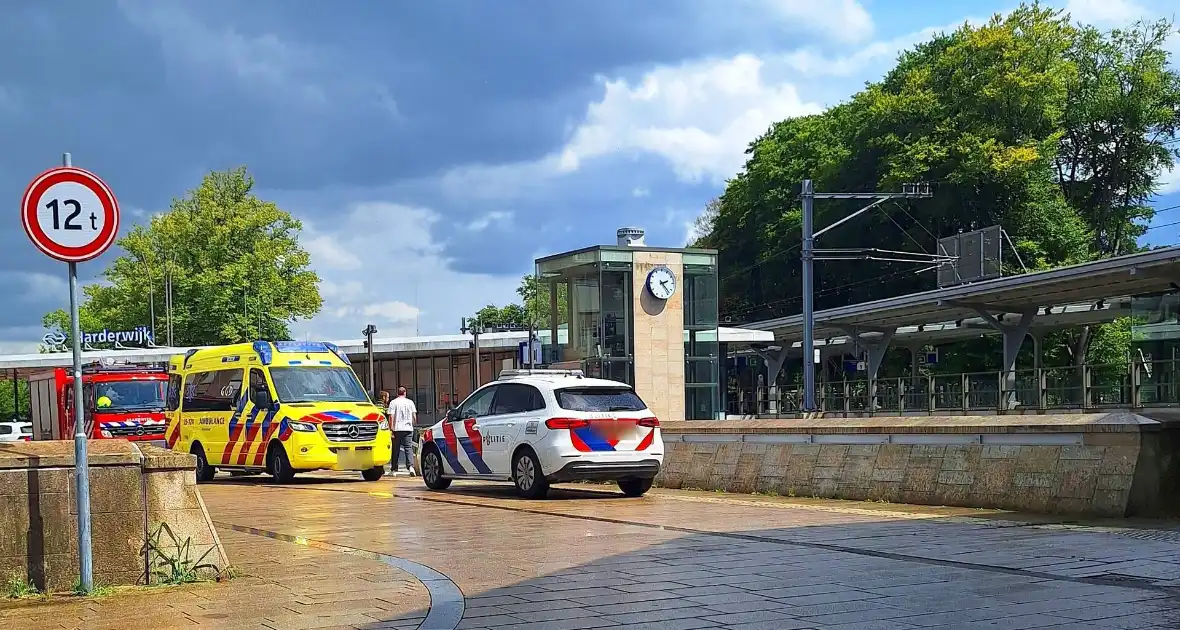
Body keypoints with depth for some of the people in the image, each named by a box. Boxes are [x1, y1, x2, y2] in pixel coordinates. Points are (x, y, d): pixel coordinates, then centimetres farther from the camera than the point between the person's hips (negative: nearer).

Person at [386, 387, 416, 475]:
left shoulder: (393, 402, -1)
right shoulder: (410, 402, 6)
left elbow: (391, 417, -7)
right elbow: (414, 416, 7)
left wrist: (391, 429, -5)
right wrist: (414, 425, 23)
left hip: (397, 429, -1)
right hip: (408, 428, 1)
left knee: (396, 449, 7)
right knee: (408, 447, -1)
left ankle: (394, 469, 14)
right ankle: (411, 466, -20)